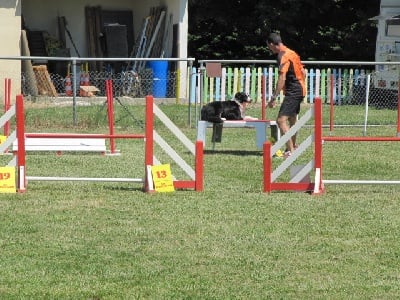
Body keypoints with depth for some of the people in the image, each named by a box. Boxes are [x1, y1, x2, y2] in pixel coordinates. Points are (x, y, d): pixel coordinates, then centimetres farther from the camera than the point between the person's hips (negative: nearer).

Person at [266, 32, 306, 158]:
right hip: (299, 90, 11)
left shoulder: (284, 56, -17)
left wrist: (273, 98, -26)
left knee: (281, 120, -17)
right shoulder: (291, 53, 13)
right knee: (292, 119, 26)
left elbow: (282, 78, -25)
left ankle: (290, 151, -23)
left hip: (292, 91, -11)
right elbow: (303, 72, 19)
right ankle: (293, 147, 43)